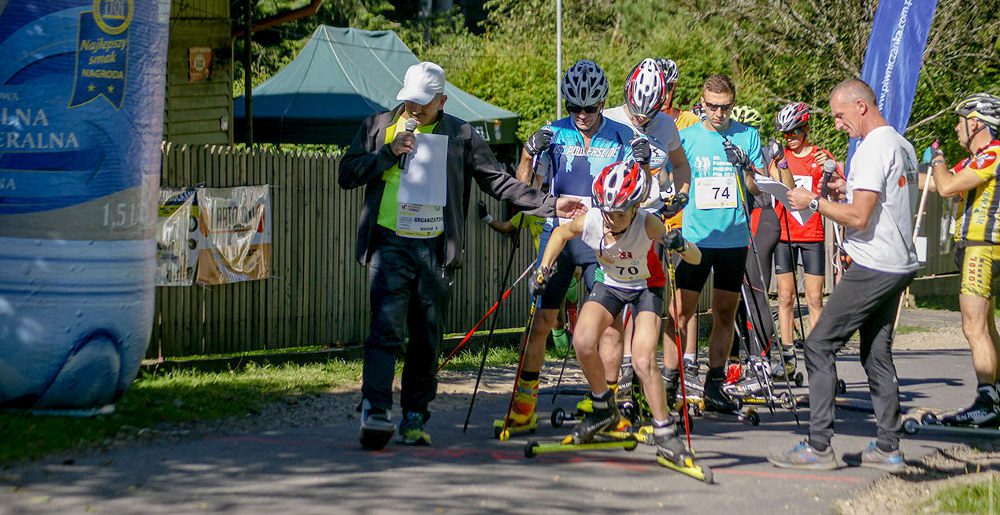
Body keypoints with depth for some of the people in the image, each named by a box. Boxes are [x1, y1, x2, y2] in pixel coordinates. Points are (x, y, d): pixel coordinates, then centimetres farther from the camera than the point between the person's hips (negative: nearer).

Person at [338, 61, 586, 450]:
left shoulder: (460, 136, 11)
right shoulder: (378, 127, 10)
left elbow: (498, 181, 11)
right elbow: (347, 176, 4)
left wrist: (549, 204, 3)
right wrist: (390, 152, -8)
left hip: (435, 250, 2)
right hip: (389, 245, -2)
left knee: (427, 338, 5)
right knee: (387, 328, -15)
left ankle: (415, 418, 13)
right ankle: (375, 412, -20)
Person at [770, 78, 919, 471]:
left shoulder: (873, 149, -15)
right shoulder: (903, 146, 15)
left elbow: (859, 218, -20)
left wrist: (814, 202, -10)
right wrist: (851, 191, 17)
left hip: (873, 269, -10)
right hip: (900, 265, 10)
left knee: (820, 346, -6)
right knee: (876, 353, 13)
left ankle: (819, 446, -8)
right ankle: (888, 447, 11)